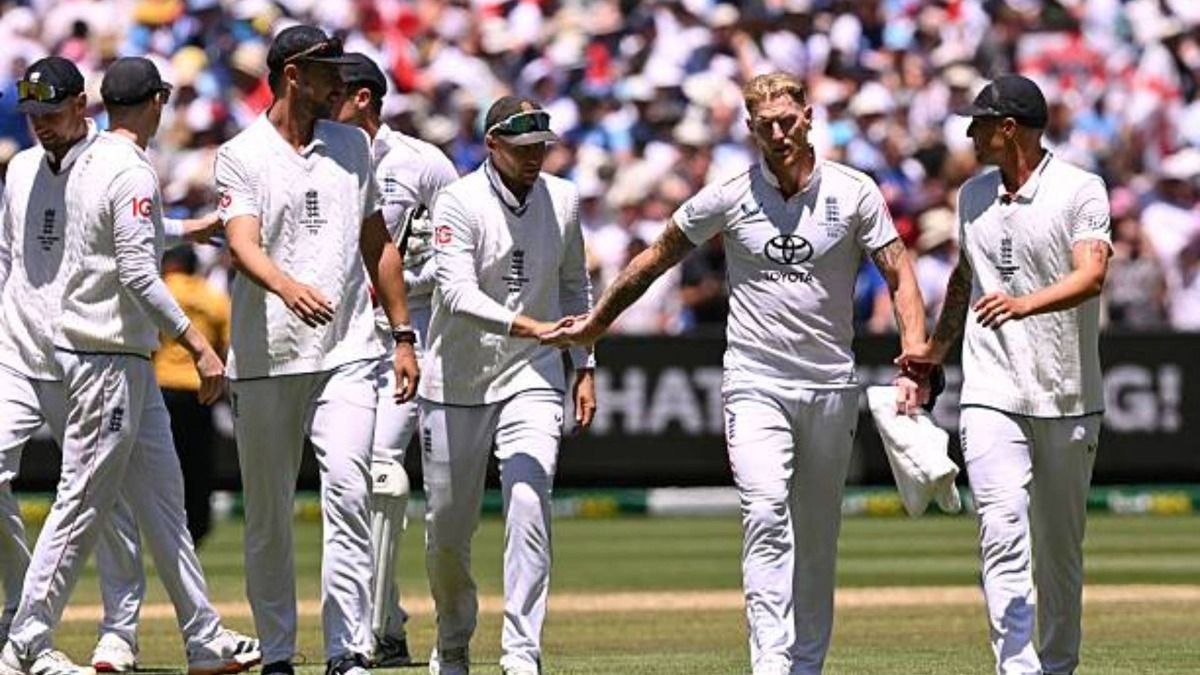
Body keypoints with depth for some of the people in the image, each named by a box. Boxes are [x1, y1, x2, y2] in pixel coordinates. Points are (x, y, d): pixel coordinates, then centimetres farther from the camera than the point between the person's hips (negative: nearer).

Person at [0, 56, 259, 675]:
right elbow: (137, 274, -24)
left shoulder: (86, 163, 12)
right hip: (110, 358, -10)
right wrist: (198, 345, -25)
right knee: (85, 503, -6)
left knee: (162, 496, 11)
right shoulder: (133, 173, -16)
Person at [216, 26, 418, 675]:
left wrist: (402, 335, 14)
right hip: (266, 359, -2)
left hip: (346, 354, 2)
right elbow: (243, 244, -17)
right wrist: (287, 287, -38)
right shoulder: (241, 156, -2)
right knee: (267, 513, 5)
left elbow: (377, 243, 20)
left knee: (348, 492, -15)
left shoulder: (352, 146, 14)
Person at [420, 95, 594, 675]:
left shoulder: (562, 201, 2)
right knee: (447, 524, 6)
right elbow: (457, 293, -26)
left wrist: (584, 368, 12)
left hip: (531, 378, 2)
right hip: (456, 384, -2)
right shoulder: (459, 203, -14)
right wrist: (528, 326, -39)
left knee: (528, 509, -16)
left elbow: (574, 284, 15)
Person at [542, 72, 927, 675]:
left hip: (831, 387, 2)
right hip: (755, 384, -2)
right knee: (767, 519, -19)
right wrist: (597, 323, 18)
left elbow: (899, 275, 0)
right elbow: (658, 257, 12)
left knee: (817, 535, 8)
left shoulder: (854, 193, -1)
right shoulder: (728, 197, -2)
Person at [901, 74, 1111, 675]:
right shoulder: (974, 195, 12)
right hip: (992, 397, 3)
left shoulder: (1080, 190, -6)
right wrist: (936, 348, 25)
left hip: (1069, 401, -3)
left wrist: (1026, 303, -37)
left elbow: (1092, 274, -21)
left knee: (1061, 546, 7)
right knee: (1003, 534, -15)